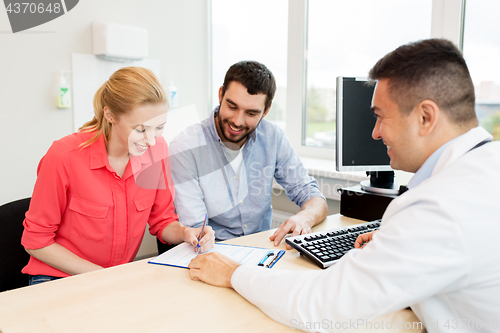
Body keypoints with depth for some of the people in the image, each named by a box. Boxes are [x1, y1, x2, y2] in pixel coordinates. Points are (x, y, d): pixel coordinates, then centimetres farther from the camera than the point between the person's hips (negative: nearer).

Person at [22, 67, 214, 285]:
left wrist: (185, 233, -18)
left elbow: (162, 221, 4)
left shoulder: (157, 148, -8)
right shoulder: (65, 156, -20)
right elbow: (36, 240, -8)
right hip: (58, 279, -3)